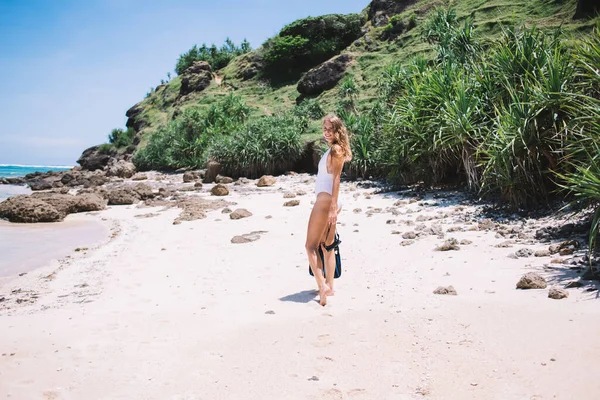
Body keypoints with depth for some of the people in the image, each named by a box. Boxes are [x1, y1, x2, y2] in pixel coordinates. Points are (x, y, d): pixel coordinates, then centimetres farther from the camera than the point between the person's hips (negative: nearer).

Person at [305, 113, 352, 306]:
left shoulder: (336, 149, -10)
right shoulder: (332, 149, 18)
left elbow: (336, 178, -17)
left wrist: (333, 206, -22)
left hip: (326, 199, -10)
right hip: (326, 200, 10)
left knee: (311, 245, -8)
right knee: (327, 246, 13)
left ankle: (322, 286, -12)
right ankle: (328, 287, 18)